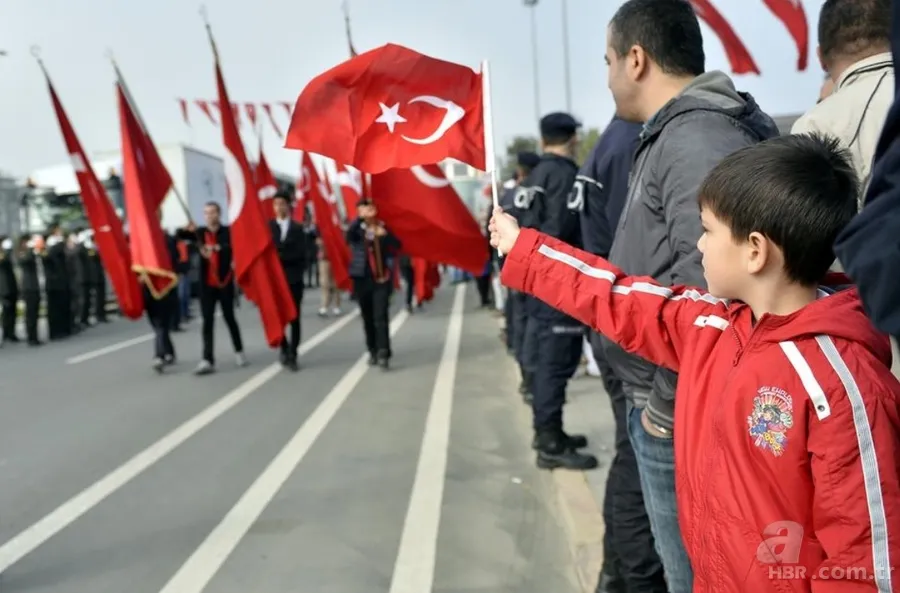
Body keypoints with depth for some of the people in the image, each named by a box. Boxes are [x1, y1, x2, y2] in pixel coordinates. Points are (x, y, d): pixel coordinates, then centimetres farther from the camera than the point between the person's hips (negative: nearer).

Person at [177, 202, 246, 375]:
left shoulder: (228, 232, -4)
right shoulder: (200, 232, 8)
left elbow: (233, 248, -22)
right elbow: (180, 235, -4)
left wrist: (216, 248, -39)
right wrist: (187, 229, -26)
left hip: (224, 282, -2)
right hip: (206, 284, 2)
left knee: (229, 318, 9)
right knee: (207, 321, -2)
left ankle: (239, 352, 27)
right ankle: (208, 360, -6)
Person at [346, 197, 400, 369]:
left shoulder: (382, 227, 4)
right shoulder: (357, 229, 1)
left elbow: (397, 245, 1)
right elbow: (349, 236, -22)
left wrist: (385, 235, -15)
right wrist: (360, 218, -29)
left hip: (381, 279, -1)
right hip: (362, 279, 2)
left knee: (380, 317, -10)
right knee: (368, 318, 10)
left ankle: (383, 354, -13)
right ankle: (373, 351, 21)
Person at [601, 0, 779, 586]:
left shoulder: (697, 140, -20)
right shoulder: (669, 138, 13)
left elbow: (703, 291, -27)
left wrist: (666, 405, -18)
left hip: (680, 416, -10)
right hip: (659, 399, 10)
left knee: (694, 570, 4)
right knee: (688, 561, 23)